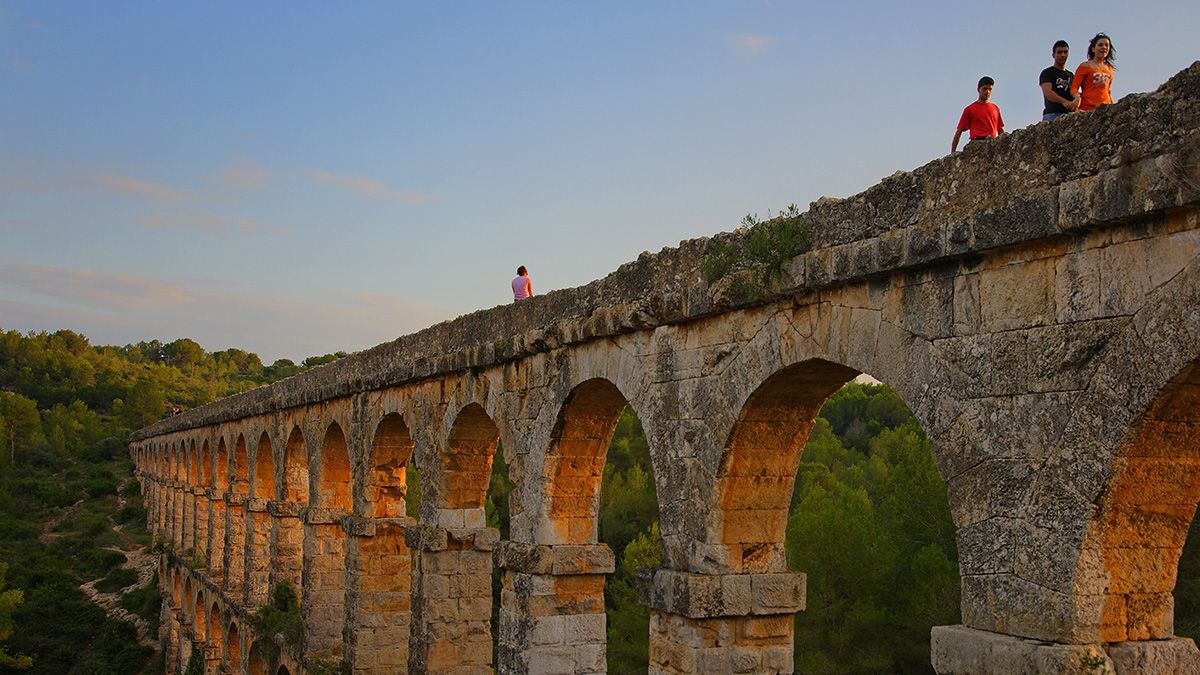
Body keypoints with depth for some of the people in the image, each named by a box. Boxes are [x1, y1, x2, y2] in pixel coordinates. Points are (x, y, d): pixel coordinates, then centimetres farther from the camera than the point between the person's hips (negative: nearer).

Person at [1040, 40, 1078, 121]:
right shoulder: (1047, 73, 9)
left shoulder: (1071, 75, 28)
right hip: (1053, 114, -5)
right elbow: (1047, 92, -8)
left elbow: (1074, 92, 14)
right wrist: (1064, 101, -25)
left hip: (1070, 115, 5)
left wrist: (1078, 98, -13)